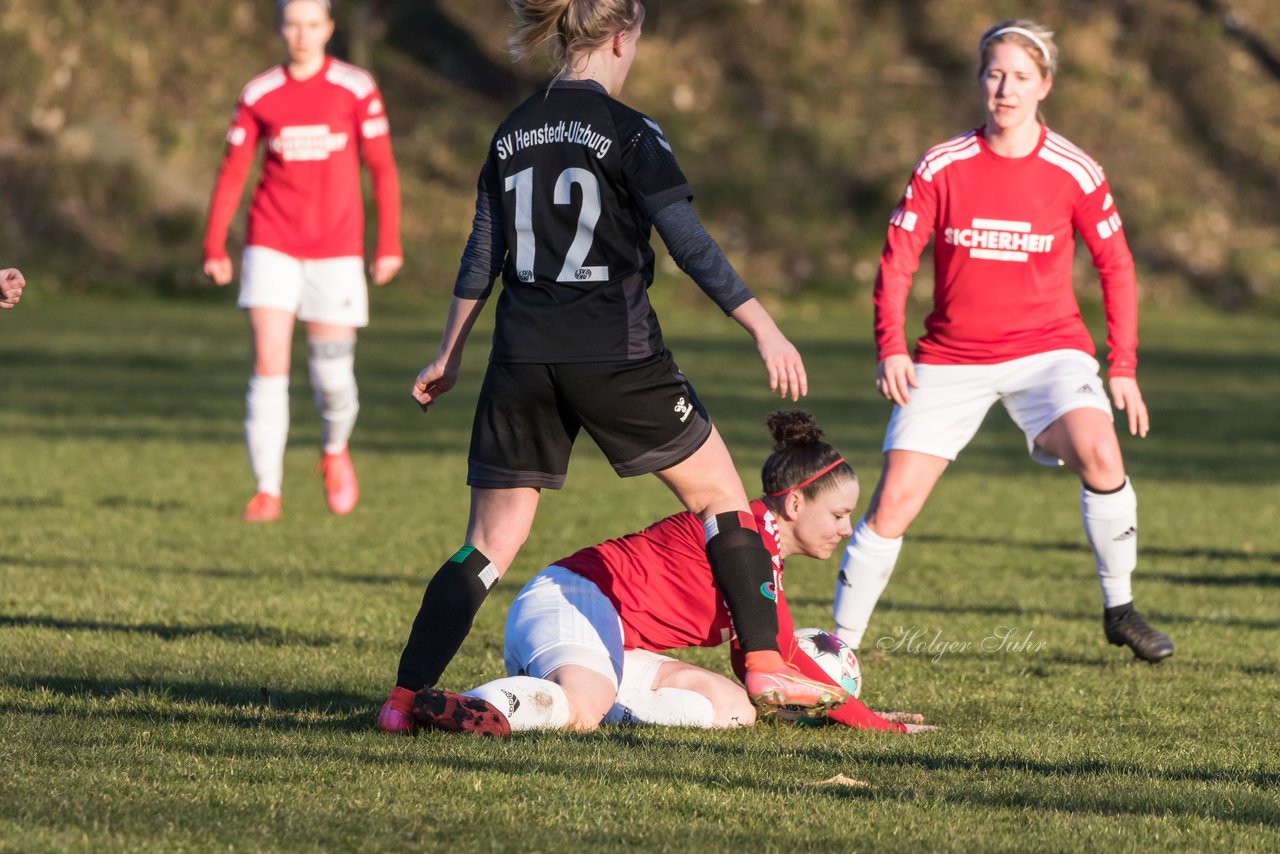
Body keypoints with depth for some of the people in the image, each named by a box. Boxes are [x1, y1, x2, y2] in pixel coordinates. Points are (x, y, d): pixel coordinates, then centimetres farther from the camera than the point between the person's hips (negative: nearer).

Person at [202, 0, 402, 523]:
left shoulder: (355, 88, -1)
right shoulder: (259, 96, 2)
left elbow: (382, 169, 1)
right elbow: (232, 172, 7)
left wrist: (389, 245, -3)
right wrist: (214, 248, 1)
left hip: (335, 250, 0)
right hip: (272, 245, 1)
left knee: (332, 375, 1)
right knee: (268, 366, -10)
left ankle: (336, 451, 34)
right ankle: (267, 492, -7)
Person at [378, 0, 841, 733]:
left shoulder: (513, 135, 9)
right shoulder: (627, 133, -7)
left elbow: (482, 258, 13)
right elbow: (690, 245, -11)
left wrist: (449, 356, 20)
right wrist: (764, 328, -9)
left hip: (523, 358, 5)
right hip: (614, 356, -5)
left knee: (490, 545, 8)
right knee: (720, 495, 13)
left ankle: (406, 696, -2)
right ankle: (767, 666, 10)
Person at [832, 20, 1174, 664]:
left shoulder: (1074, 173, -4)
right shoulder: (942, 167, -4)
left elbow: (1115, 268, 5)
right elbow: (896, 258, 2)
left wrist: (1123, 367, 0)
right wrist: (891, 349, -11)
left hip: (1046, 349, -1)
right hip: (951, 357, 1)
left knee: (1098, 454, -28)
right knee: (893, 502, -9)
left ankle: (1119, 609, -10)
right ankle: (841, 643, 6)